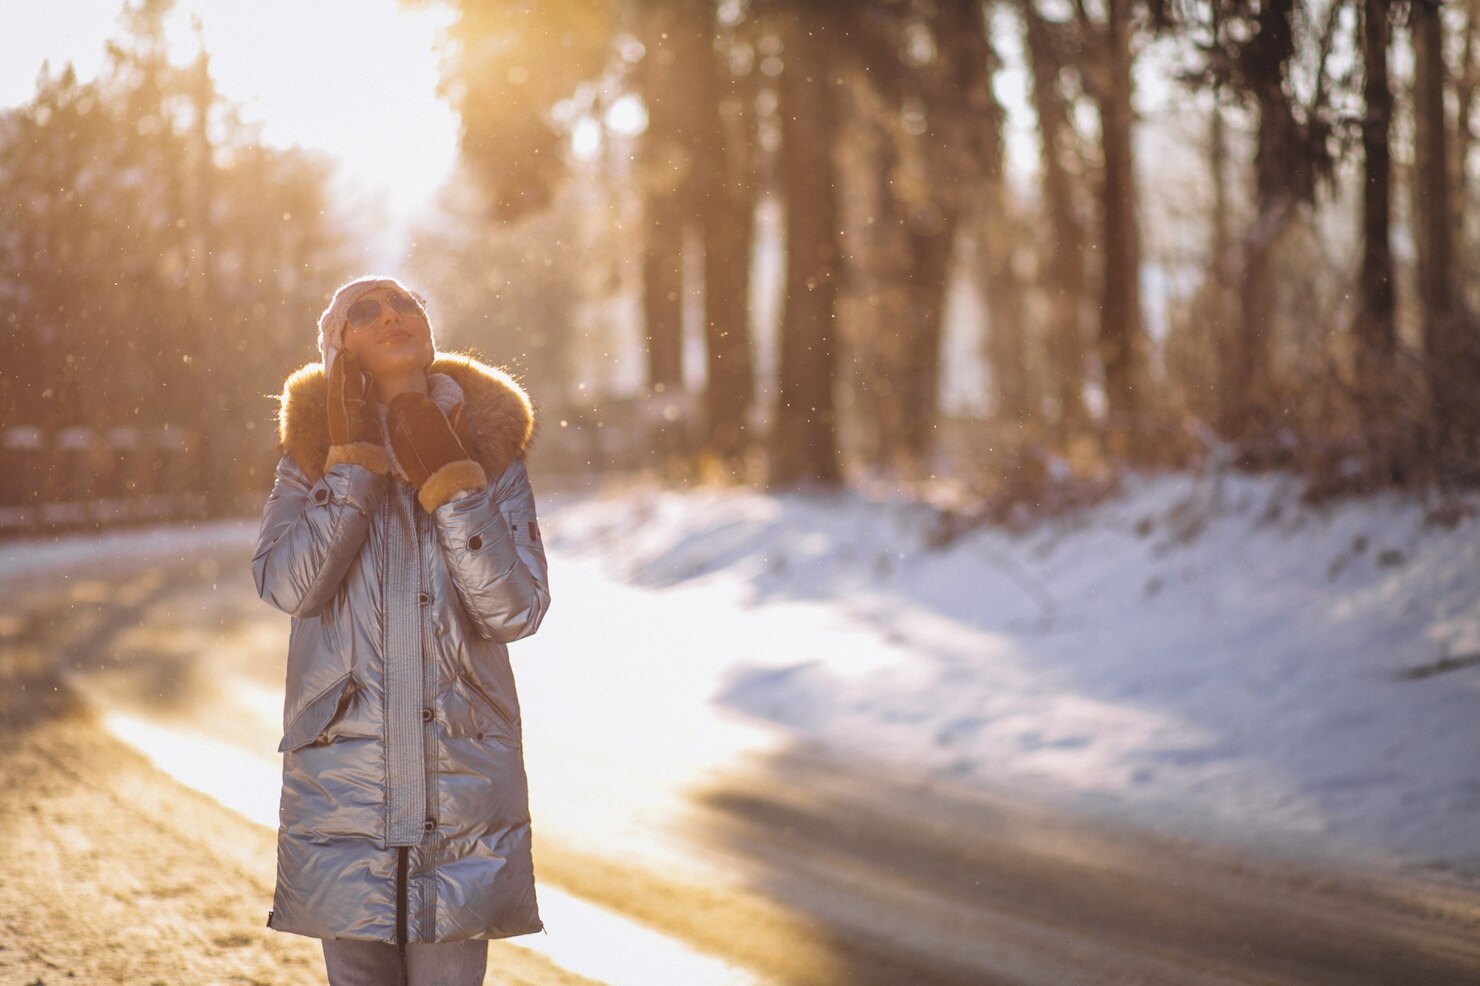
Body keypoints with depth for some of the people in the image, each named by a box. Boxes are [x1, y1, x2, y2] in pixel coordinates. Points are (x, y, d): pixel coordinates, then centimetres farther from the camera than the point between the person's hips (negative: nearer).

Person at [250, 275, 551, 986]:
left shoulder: (490, 450, 4)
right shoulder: (314, 454, 4)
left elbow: (516, 611, -7)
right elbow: (285, 585, -13)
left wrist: (447, 478, -11)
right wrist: (353, 458, -12)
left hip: (463, 785, 0)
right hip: (344, 775, 0)